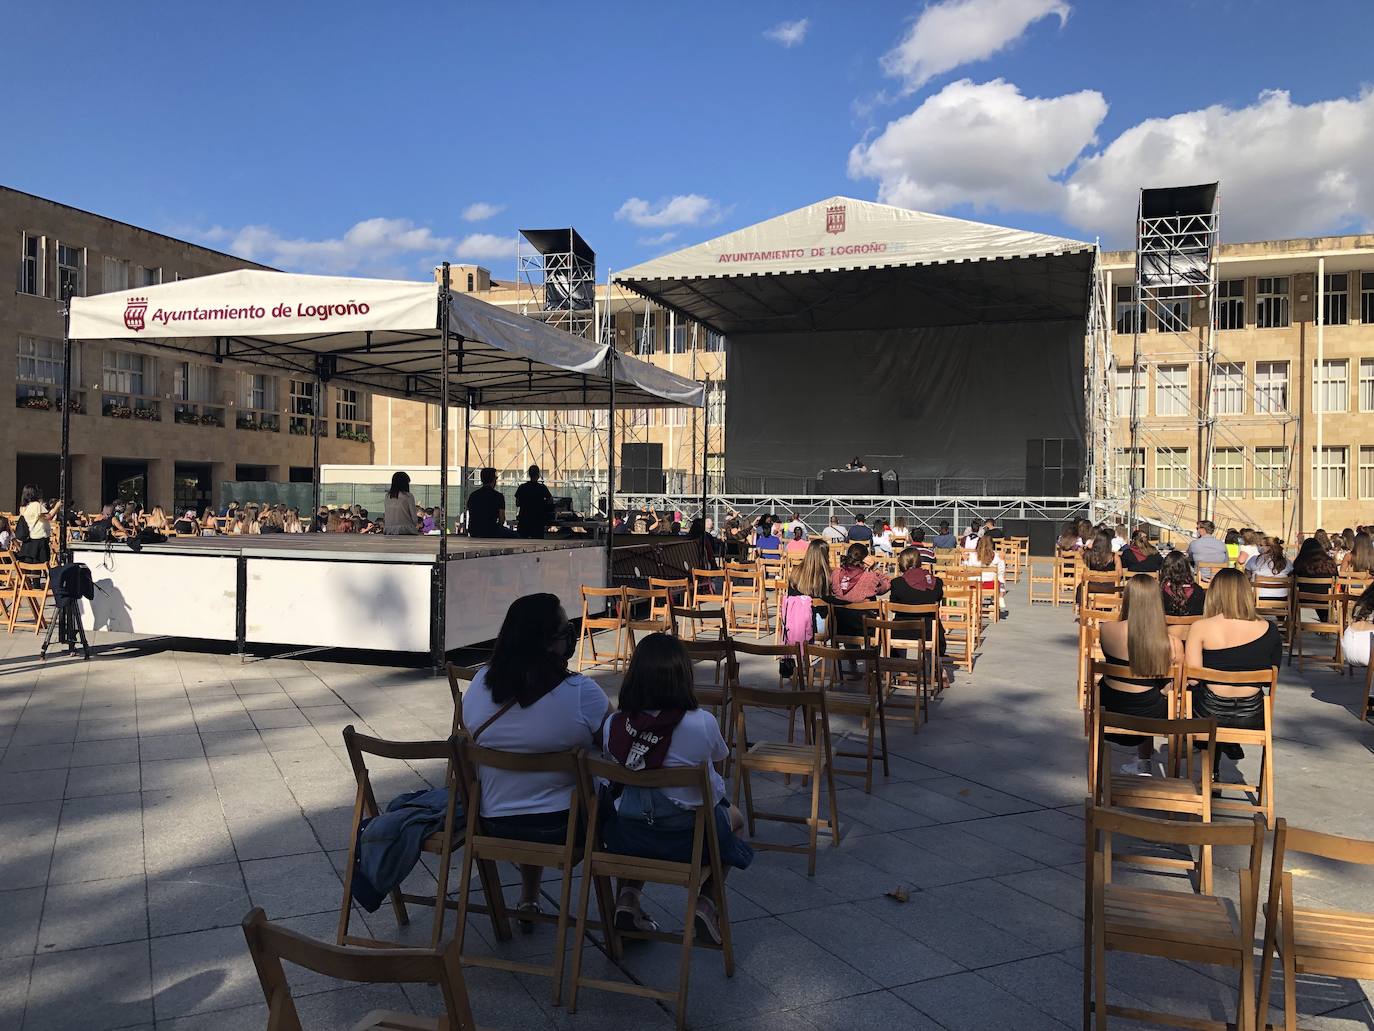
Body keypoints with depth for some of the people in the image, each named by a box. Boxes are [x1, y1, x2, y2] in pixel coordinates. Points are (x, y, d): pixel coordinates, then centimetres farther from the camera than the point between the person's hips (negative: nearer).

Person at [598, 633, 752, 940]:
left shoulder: (613, 725, -12)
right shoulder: (702, 723, -21)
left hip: (627, 837, 2)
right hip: (688, 838, -2)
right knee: (733, 817, 31)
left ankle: (628, 895, 18)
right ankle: (705, 901, 15)